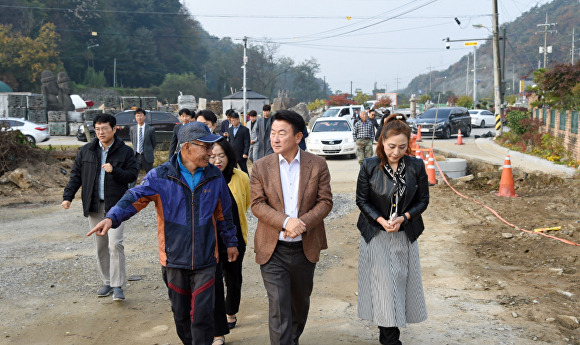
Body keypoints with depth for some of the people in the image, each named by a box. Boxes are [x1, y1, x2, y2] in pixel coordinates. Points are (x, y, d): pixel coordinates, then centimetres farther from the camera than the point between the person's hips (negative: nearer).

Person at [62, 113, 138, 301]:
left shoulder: (125, 151, -1)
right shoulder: (86, 151, 7)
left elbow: (132, 175, -4)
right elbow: (76, 175, 10)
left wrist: (115, 171, -20)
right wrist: (68, 196, 1)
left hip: (115, 205, -3)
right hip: (94, 206, 4)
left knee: (115, 244, -13)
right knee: (100, 246, 10)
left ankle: (117, 285, -6)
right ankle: (107, 282, 23)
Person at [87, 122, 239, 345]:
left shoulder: (215, 177, 1)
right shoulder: (161, 176, -7)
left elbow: (223, 213, 10)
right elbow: (136, 197, -17)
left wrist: (231, 242, 18)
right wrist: (112, 218, -33)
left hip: (205, 259, 0)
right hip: (174, 258, 0)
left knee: (202, 315, -1)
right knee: (181, 314, 15)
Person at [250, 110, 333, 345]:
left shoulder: (317, 165, -3)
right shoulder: (261, 167, -3)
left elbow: (325, 201, -4)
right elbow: (257, 204, -7)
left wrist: (303, 222, -21)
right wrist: (285, 221, -23)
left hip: (306, 248, 2)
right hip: (273, 250, -2)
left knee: (300, 304, 21)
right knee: (278, 309, -5)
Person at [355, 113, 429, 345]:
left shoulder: (416, 166, -4)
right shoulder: (369, 166, -8)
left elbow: (423, 200, 1)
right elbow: (361, 200, -3)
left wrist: (403, 218, -15)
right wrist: (381, 220, -17)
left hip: (405, 236, 2)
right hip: (376, 235, -2)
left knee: (402, 282, 8)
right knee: (382, 283, -1)